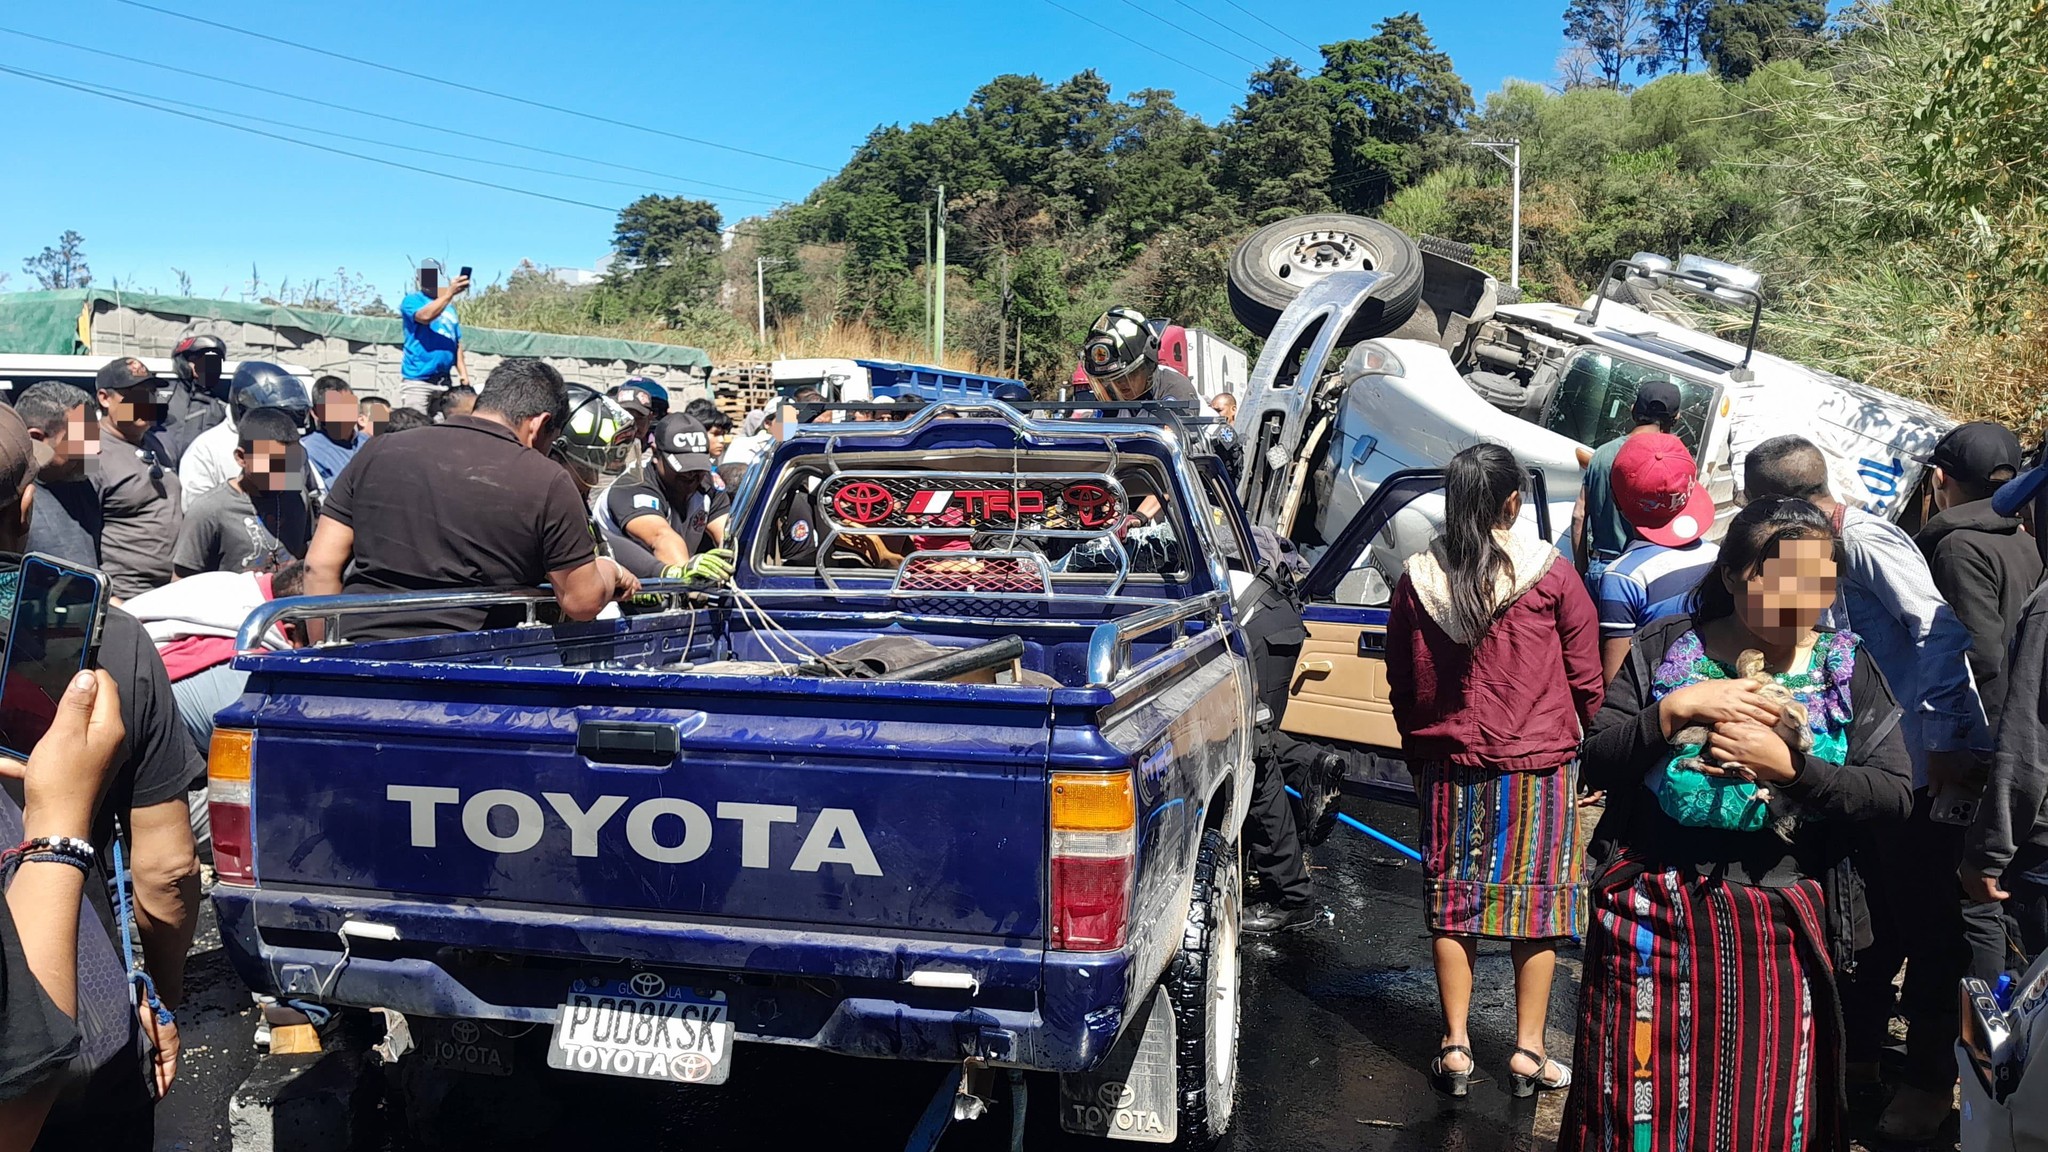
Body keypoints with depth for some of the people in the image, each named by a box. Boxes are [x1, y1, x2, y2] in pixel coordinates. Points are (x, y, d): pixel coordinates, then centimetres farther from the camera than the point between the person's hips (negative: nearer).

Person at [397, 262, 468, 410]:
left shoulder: (449, 306, 18)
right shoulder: (412, 299, 0)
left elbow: (456, 343, 19)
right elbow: (426, 316, -22)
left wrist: (463, 373, 9)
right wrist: (449, 293, -29)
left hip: (444, 381, 6)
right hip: (417, 379, -6)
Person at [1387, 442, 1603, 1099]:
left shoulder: (1417, 578, -3)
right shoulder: (1551, 575, -9)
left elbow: (1401, 686, 6)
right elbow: (1586, 680, 0)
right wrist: (1574, 736, 18)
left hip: (1448, 766, 2)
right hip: (1539, 762, -2)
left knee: (1453, 899, 10)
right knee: (1536, 898, 8)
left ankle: (1455, 1045, 13)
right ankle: (1529, 1050, 14)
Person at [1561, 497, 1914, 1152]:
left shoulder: (1845, 667, 2)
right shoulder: (1667, 648, 0)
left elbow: (1894, 795, -7)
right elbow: (1596, 766, -5)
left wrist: (1789, 766, -20)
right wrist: (1675, 710, -19)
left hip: (1781, 924, 1)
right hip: (1654, 918, -1)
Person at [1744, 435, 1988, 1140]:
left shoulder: (1870, 541, -17)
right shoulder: (1831, 551, 9)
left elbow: (1942, 632, -26)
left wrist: (1946, 738, -28)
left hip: (1914, 772, -8)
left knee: (1926, 929, 5)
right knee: (1865, 921, 19)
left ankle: (1929, 1081, 20)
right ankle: (1857, 1051, 34)